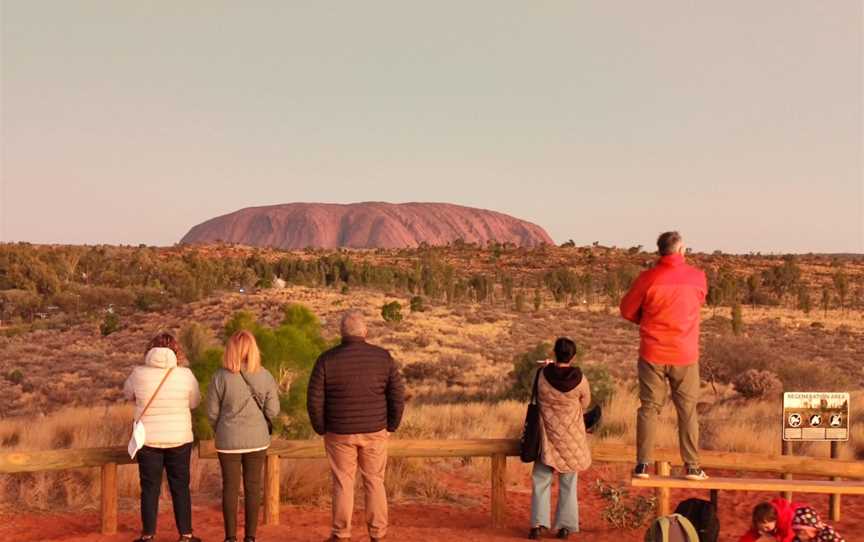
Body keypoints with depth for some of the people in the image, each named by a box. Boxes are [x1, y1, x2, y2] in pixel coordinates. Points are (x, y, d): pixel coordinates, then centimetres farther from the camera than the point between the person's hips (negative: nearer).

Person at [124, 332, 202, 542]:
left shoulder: (139, 374, -9)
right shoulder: (185, 375, -11)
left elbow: (128, 393, 10)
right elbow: (194, 402, 3)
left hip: (148, 440, 0)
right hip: (179, 439, 0)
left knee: (150, 488, 11)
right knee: (180, 487, 11)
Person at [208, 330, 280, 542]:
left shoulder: (221, 377, -13)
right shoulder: (265, 376, -8)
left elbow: (212, 412, -5)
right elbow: (272, 411, -5)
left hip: (228, 441, -1)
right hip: (257, 439, 1)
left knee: (230, 487, 10)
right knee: (253, 487, 11)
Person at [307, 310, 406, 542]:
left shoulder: (327, 359, -9)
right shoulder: (383, 357, -6)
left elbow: (314, 400, -9)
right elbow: (398, 396, -5)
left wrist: (321, 429, 5)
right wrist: (391, 426, 8)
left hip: (340, 433, -1)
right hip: (374, 432, 1)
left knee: (343, 484, 10)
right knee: (374, 482, 12)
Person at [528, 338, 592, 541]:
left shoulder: (543, 375, -15)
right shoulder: (579, 379, -14)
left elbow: (538, 399, 1)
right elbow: (585, 403, 3)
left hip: (547, 436, 0)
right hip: (571, 437, 0)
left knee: (541, 480, 9)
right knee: (568, 484, 12)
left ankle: (538, 523, 1)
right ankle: (565, 526, 15)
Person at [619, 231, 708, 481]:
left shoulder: (648, 278, -9)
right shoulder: (697, 277, -5)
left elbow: (627, 310, 0)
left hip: (653, 354, 0)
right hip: (685, 355, 0)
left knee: (649, 408, 7)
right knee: (687, 410, 10)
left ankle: (642, 464, 6)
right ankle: (692, 466, 12)